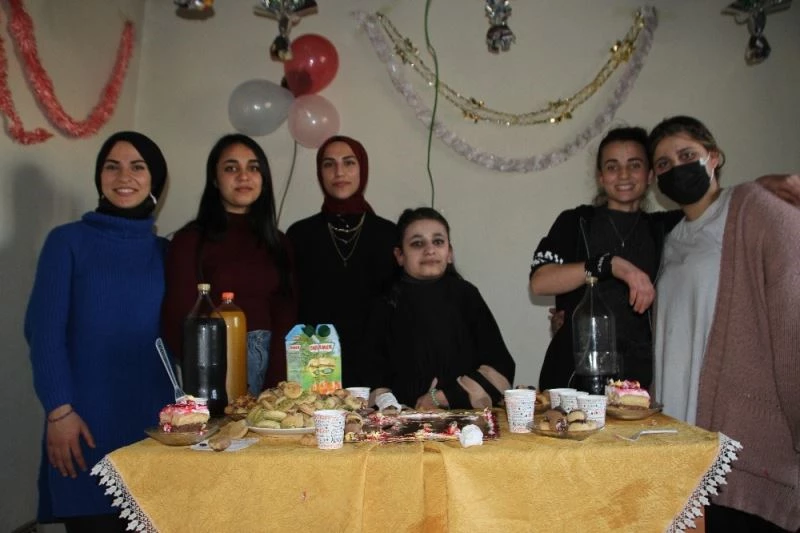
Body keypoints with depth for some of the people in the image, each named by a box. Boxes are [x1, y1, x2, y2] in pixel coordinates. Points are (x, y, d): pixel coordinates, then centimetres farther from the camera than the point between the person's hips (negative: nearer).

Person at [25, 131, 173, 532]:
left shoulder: (165, 252, 9)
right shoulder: (68, 241, 1)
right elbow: (44, 331, -5)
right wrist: (59, 410, -12)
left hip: (153, 417, 3)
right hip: (85, 418, -3)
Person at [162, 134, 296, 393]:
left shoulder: (277, 242, 8)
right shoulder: (190, 240, -3)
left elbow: (286, 319, 2)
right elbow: (179, 322, -4)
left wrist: (275, 385, -10)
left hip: (272, 363, 3)